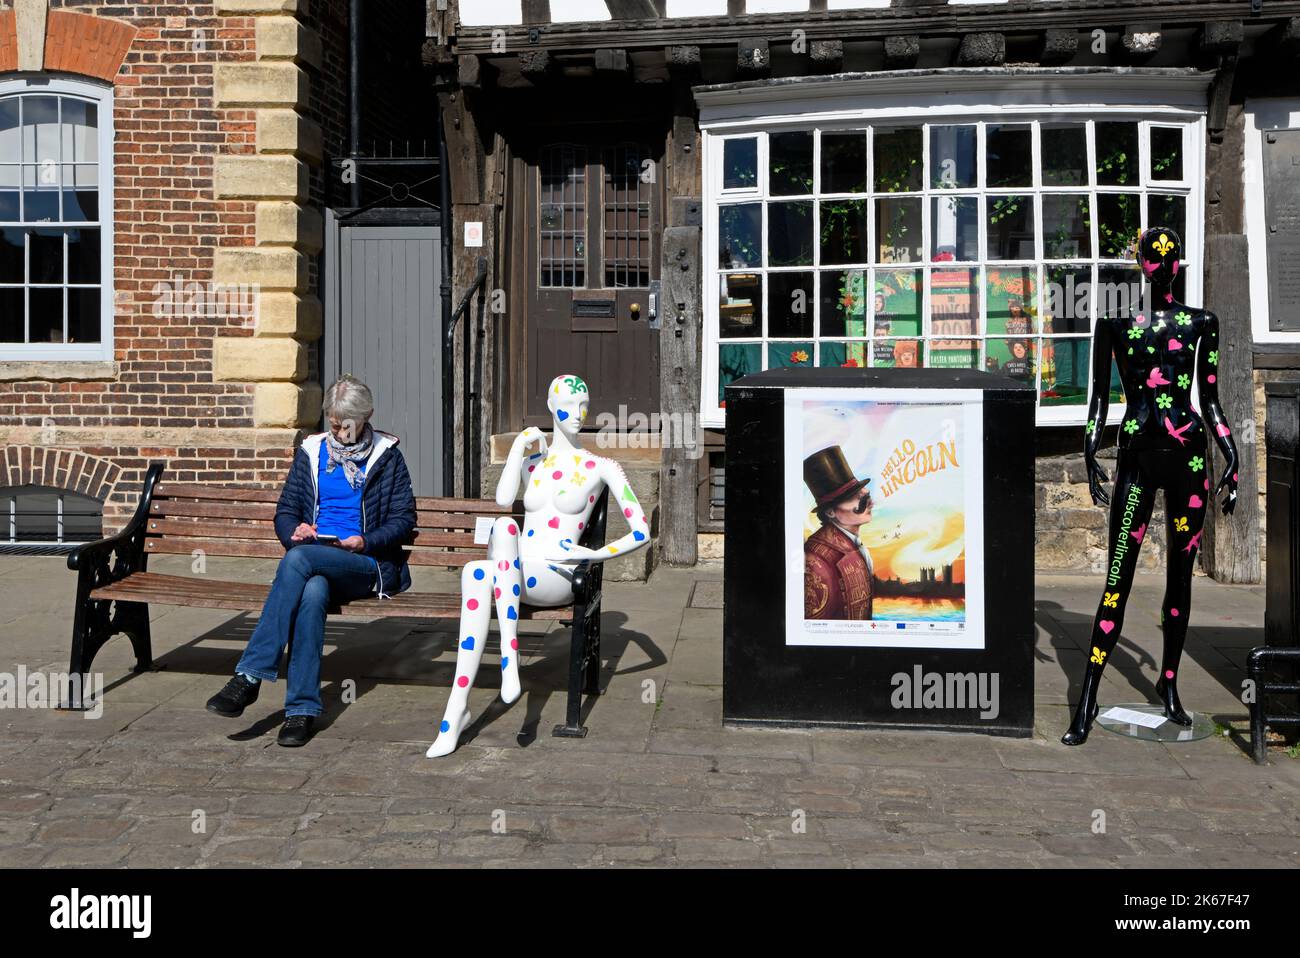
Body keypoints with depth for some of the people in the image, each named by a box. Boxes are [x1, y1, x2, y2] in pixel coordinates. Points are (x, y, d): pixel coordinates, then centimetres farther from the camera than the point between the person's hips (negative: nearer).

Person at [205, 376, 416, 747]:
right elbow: (285, 511, 18)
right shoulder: (311, 451, 17)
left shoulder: (387, 456, 8)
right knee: (311, 593, -35)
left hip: (369, 566, -3)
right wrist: (294, 531, -6)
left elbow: (404, 517, 6)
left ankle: (250, 675, -33)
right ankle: (302, 709, -32)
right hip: (315, 562, 3)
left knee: (298, 559, -34)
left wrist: (366, 542, -11)